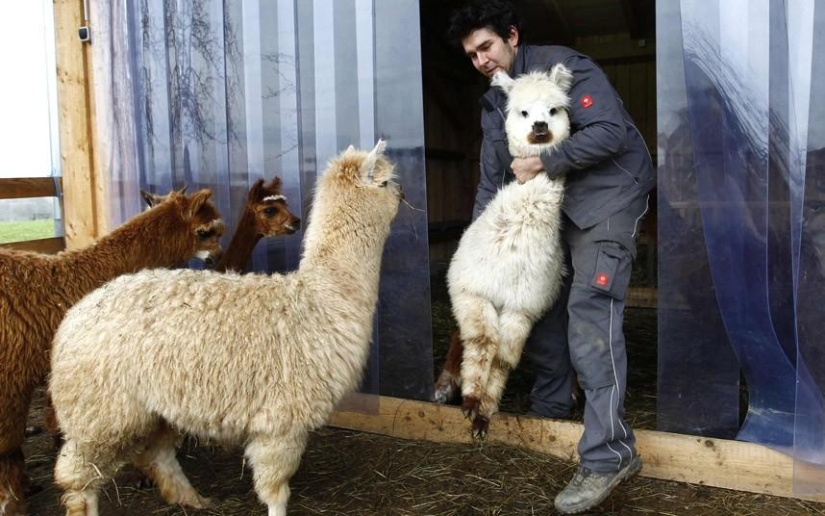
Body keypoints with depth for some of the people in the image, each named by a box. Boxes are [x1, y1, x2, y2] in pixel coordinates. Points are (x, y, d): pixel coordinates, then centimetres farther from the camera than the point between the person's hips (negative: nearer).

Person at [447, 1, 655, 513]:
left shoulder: (563, 66, -11)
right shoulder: (493, 105, 12)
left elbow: (611, 130, -22)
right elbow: (491, 183, 12)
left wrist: (542, 163, -20)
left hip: (608, 195, -9)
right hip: (557, 205, 9)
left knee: (589, 313, -19)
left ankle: (609, 452, -20)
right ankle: (550, 407, 30)